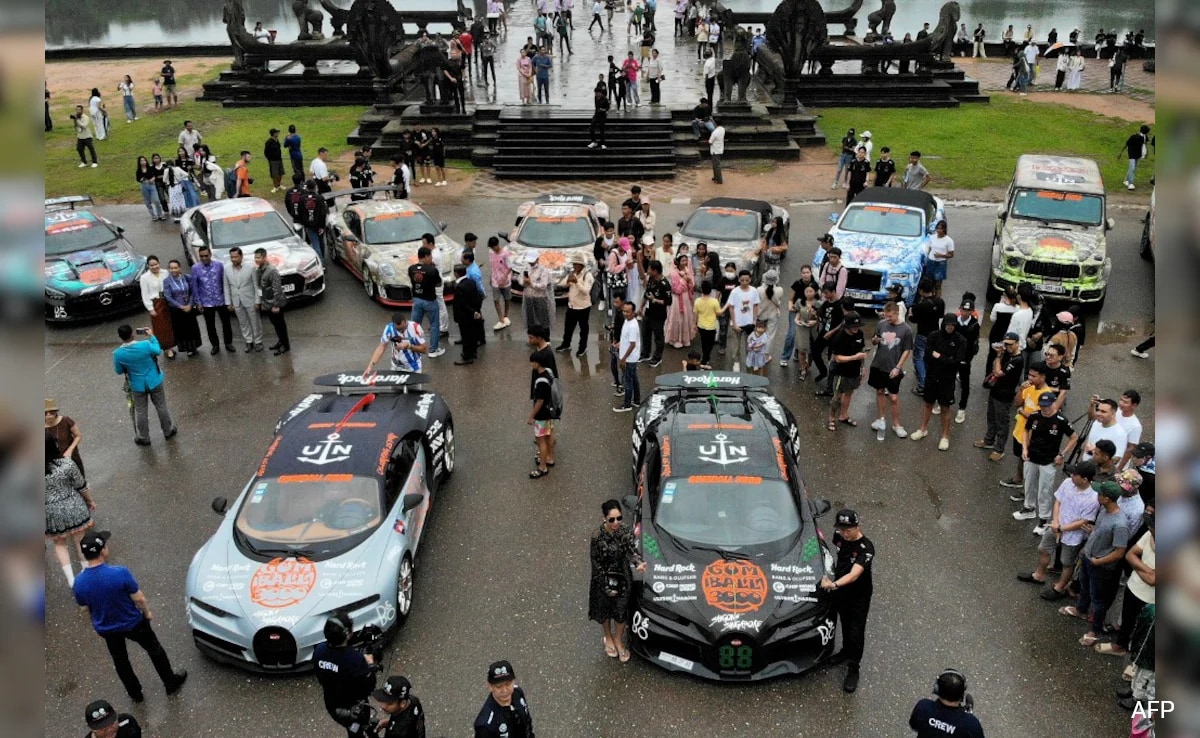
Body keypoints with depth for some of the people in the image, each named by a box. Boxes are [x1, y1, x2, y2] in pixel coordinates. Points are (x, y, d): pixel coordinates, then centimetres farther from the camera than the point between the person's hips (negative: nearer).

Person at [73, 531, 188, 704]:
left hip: (106, 629, 3)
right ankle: (171, 682, 37)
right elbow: (139, 598, -21)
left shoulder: (79, 582, -20)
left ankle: (135, 693, 44)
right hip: (132, 623, -3)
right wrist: (147, 612, 0)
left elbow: (86, 608, -2)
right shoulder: (120, 573, -33)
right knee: (155, 650, 21)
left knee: (120, 660, 26)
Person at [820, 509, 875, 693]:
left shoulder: (866, 548, -31)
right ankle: (846, 651, 47)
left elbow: (854, 574, -42)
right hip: (840, 590, 6)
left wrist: (834, 584, -54)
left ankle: (853, 670, 15)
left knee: (856, 631, 2)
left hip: (859, 595, -5)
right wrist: (830, 576, 1)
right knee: (845, 624, 24)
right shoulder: (839, 536, -13)